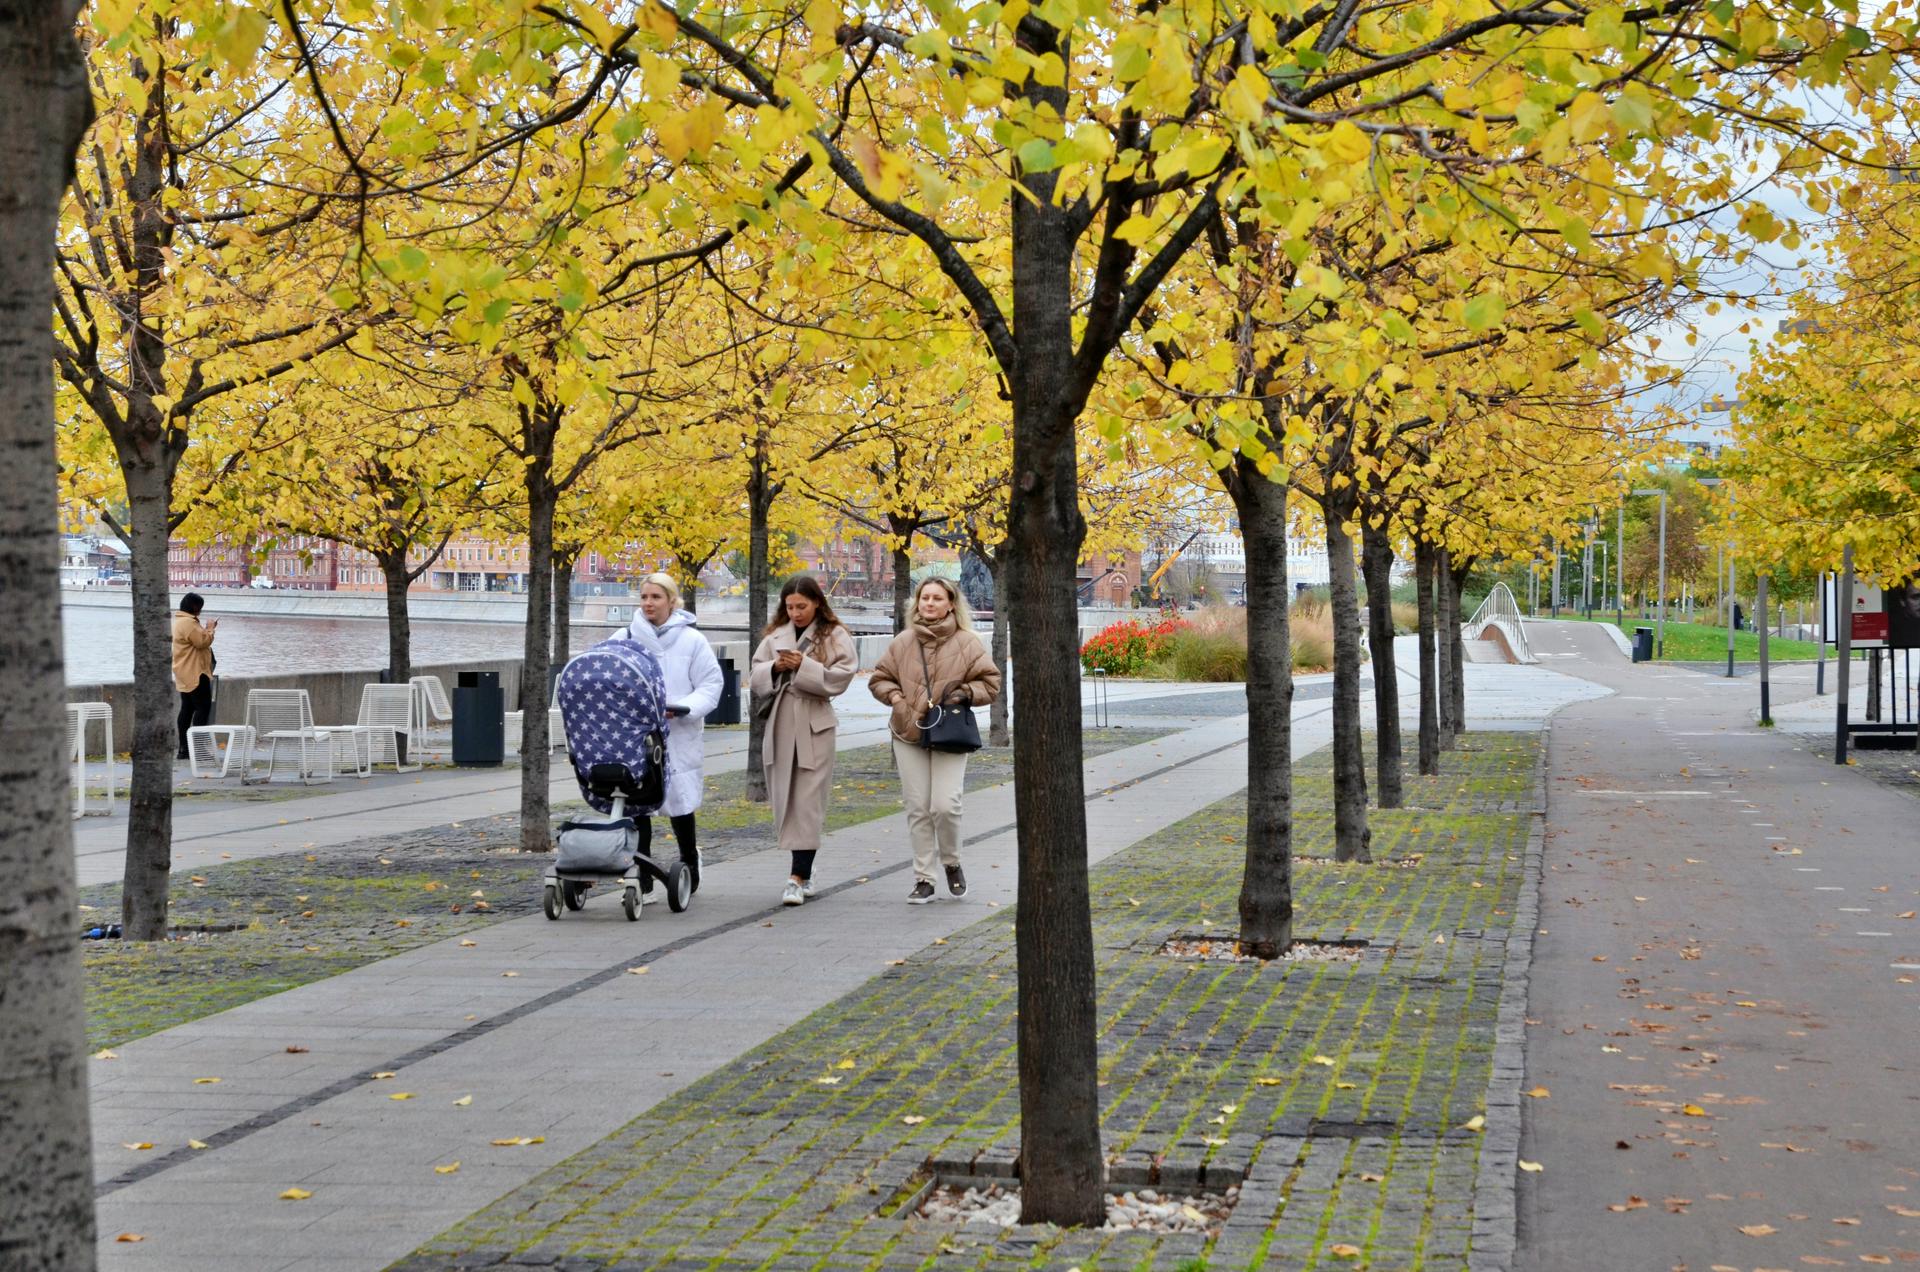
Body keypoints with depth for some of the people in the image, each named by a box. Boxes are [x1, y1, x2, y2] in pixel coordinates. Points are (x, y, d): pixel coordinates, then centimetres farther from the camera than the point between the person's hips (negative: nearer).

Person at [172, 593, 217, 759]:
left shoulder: (180, 621, 17)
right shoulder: (188, 622, -18)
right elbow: (202, 641, -20)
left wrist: (206, 630, 13)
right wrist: (210, 629, -5)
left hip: (185, 674, 11)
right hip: (195, 674, -11)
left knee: (187, 708, 9)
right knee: (203, 707, -9)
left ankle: (183, 749, 8)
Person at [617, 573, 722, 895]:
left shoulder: (692, 640, 0)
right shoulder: (627, 638, 5)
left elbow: (711, 685, 0)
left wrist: (682, 709, -16)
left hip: (678, 737, -2)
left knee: (679, 802, 3)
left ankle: (690, 860, 28)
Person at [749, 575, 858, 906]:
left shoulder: (834, 637, 0)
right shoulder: (775, 635, 13)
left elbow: (841, 676, -10)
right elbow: (756, 673, 9)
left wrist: (804, 665, -17)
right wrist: (775, 667, -11)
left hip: (814, 726, -5)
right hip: (780, 726, 5)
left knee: (806, 803, -9)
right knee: (785, 800, 8)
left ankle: (799, 877, -12)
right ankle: (804, 876, 18)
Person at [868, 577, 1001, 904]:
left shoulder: (967, 642, -1)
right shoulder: (903, 642, 7)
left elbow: (990, 682, 3)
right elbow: (879, 678, 15)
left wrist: (964, 694, -13)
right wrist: (894, 696, -4)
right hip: (908, 734, 3)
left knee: (945, 805, -13)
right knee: (917, 809, 3)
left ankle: (952, 863, 15)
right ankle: (923, 879, 11)